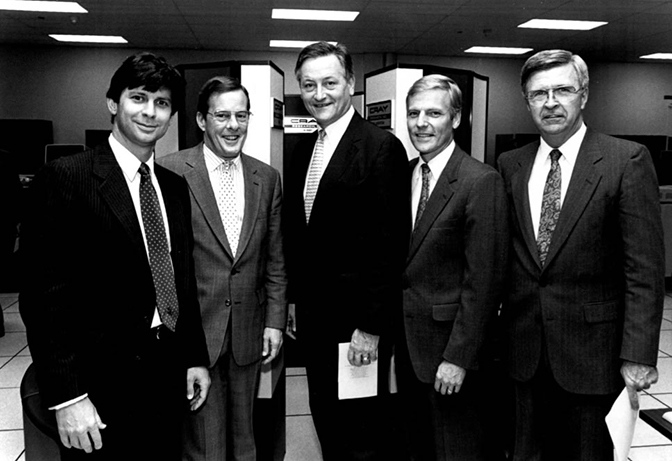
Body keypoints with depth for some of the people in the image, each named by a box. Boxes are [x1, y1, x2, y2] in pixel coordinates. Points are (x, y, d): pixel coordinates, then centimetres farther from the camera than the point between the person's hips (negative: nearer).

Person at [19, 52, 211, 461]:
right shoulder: (66, 178, -11)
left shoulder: (175, 186, 9)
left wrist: (195, 358, 11)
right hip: (103, 385, -5)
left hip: (169, 377, 6)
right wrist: (66, 396, -16)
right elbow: (43, 294, -13)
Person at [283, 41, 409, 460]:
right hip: (313, 316, 7)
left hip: (358, 321, -7)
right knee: (327, 424, 19)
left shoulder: (382, 147, -13)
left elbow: (390, 243, -17)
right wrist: (295, 302, 12)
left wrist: (371, 326, -17)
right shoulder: (303, 151, 11)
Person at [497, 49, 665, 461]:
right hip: (525, 351, 3)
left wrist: (638, 355, -13)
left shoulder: (626, 160, -7)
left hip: (593, 351, -3)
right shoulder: (511, 165, 5)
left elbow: (645, 269, -10)